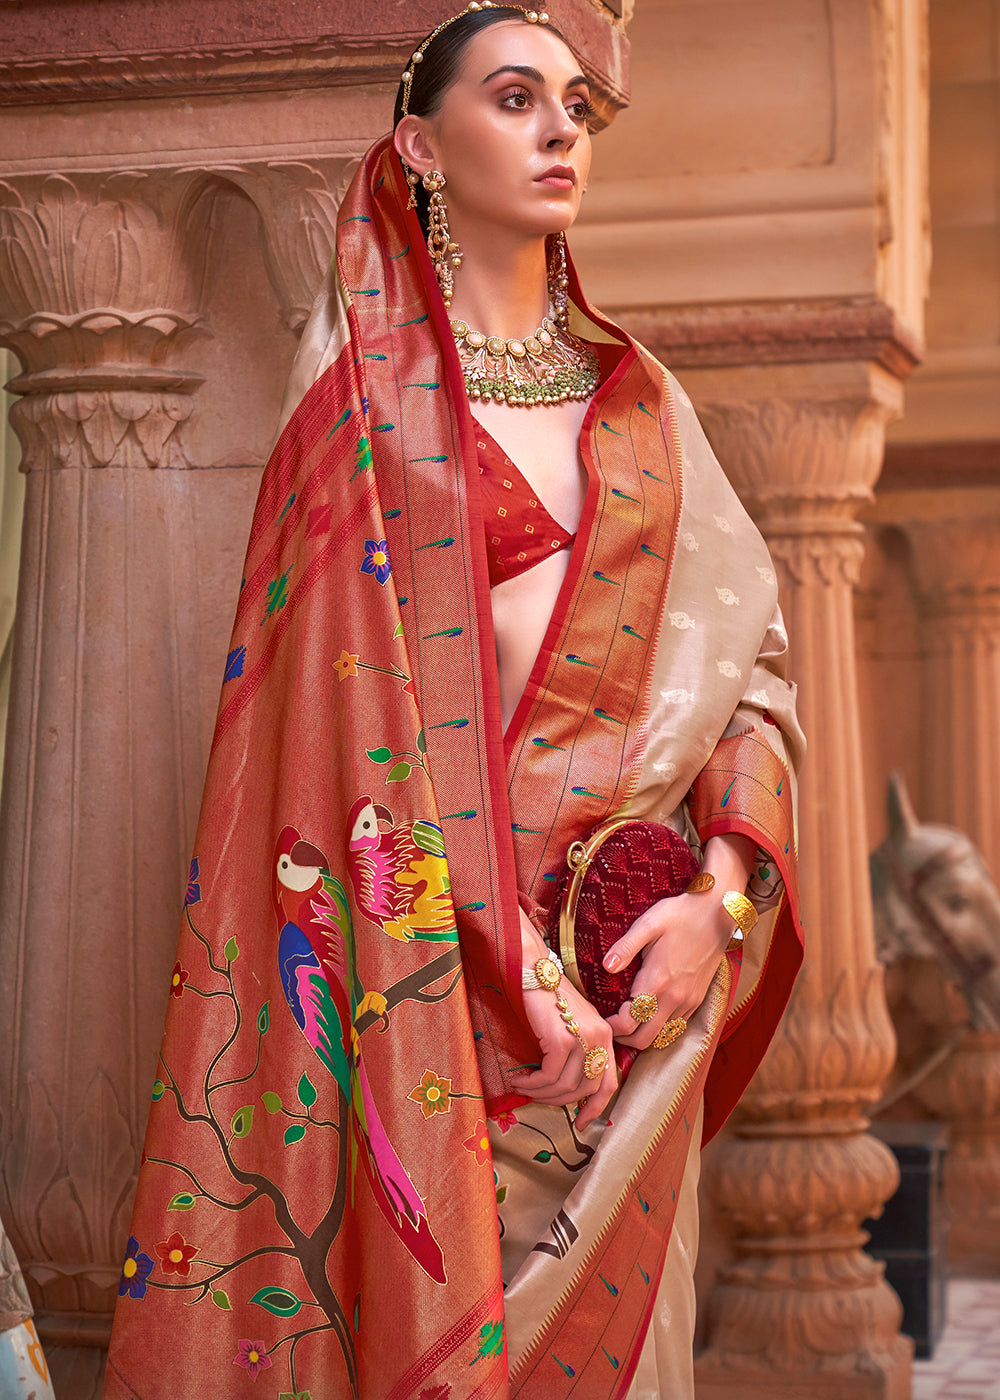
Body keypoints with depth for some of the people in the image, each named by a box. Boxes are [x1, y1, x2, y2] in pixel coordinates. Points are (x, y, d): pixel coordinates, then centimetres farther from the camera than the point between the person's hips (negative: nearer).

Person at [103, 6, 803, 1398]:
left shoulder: (638, 396, 14)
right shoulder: (370, 384, 1)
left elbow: (752, 654, 10)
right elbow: (358, 687, -9)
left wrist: (720, 893, -7)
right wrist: (512, 962, -18)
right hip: (448, 940, -4)